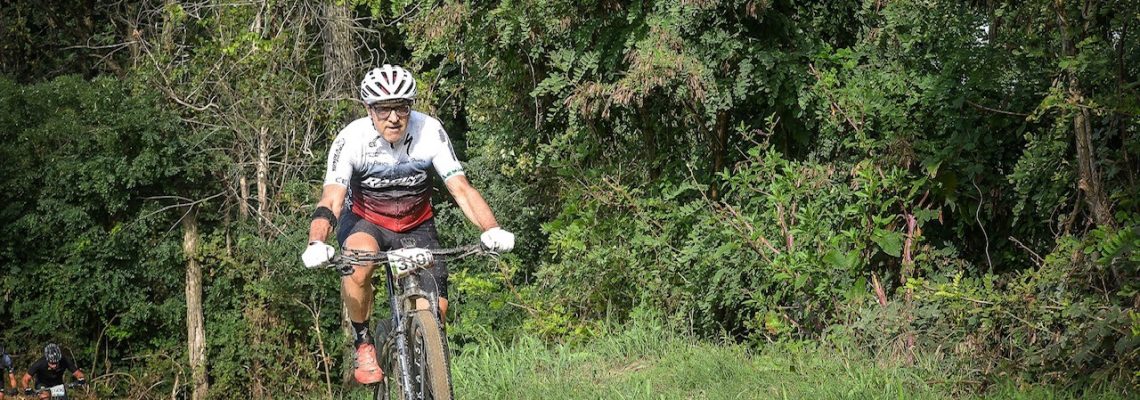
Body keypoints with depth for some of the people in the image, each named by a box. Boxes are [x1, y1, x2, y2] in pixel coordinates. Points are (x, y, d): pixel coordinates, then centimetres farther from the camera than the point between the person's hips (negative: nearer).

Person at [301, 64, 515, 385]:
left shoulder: (430, 131, -22)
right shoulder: (352, 138, -26)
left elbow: (460, 187, -24)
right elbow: (331, 200, -33)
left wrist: (492, 230, -40)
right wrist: (316, 244, -52)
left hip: (416, 226, 2)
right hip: (364, 219, -2)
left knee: (435, 310, -11)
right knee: (358, 265, -36)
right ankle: (362, 343, -13)